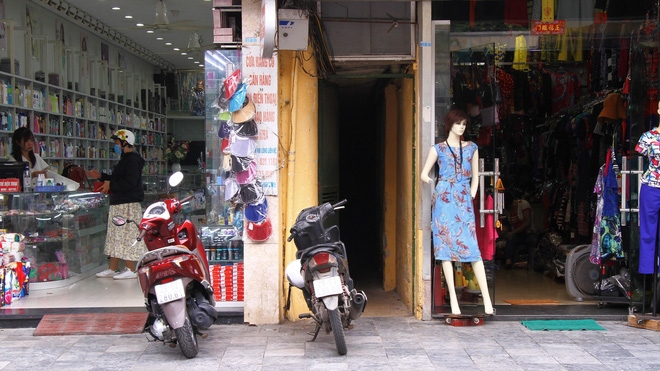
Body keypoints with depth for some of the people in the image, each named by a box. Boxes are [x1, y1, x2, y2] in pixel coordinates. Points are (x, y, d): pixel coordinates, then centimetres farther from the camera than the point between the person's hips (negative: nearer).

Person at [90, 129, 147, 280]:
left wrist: (110, 184, -17)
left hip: (128, 205, -11)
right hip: (118, 204, 11)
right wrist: (101, 176, 20)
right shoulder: (125, 160, 20)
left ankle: (131, 270, -5)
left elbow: (130, 182, -24)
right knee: (115, 237, 13)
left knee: (127, 236, -9)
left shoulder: (133, 160, -13)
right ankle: (113, 269, 19)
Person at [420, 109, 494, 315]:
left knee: (473, 249, -7)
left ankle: (486, 298, -7)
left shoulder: (472, 148, 16)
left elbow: (475, 176, 18)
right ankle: (453, 300, -1)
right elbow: (424, 174, 8)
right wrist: (429, 180, -9)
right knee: (445, 247, -5)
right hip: (444, 200, -1)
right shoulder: (438, 149, 9)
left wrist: (472, 195, 6)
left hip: (464, 201, 1)